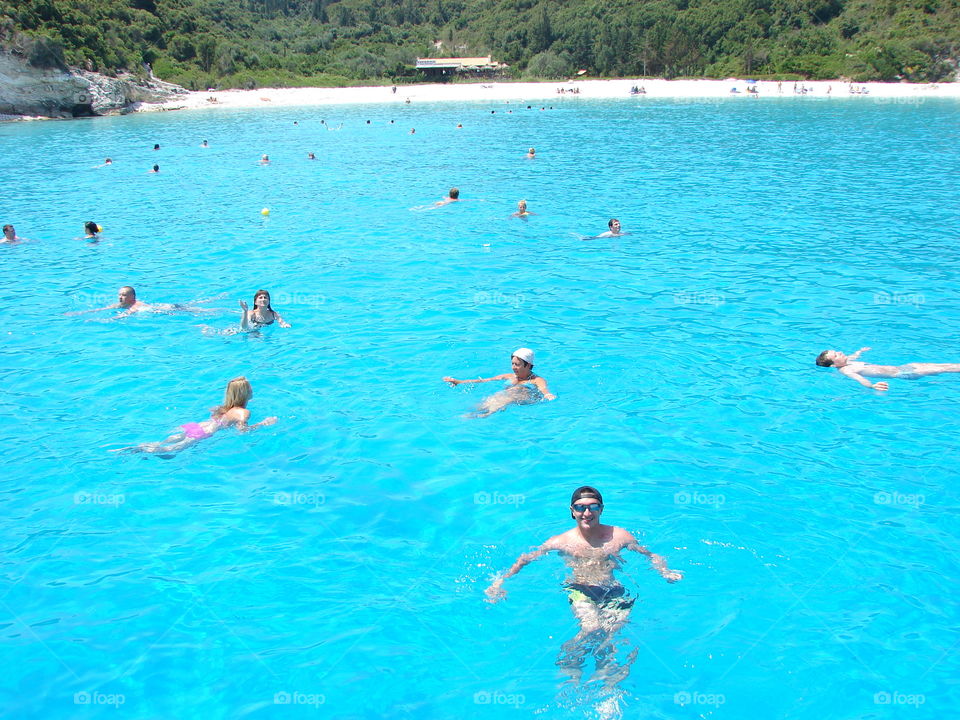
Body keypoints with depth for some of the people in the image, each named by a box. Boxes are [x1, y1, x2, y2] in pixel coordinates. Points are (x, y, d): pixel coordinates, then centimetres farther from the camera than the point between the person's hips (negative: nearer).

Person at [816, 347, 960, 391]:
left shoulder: (847, 361, 6)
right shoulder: (845, 371, -21)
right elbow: (858, 378, -40)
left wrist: (860, 351, 52)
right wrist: (871, 386, -61)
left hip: (899, 368, 9)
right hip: (900, 375, -9)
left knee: (935, 365, 12)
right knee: (941, 369, -3)